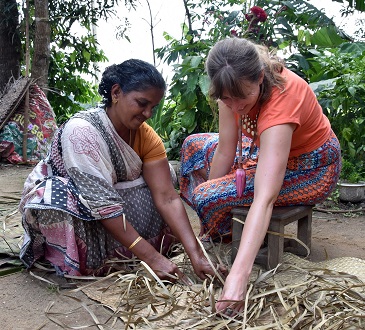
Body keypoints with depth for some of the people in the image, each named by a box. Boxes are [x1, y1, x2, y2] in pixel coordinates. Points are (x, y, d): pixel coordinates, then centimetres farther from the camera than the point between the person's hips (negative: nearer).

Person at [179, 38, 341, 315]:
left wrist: (238, 276, -53)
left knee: (207, 196, -21)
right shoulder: (236, 84, -20)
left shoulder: (282, 100, -39)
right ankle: (214, 233, 19)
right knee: (195, 147, 5)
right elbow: (226, 150, -14)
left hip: (310, 170, -7)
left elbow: (264, 200, -46)